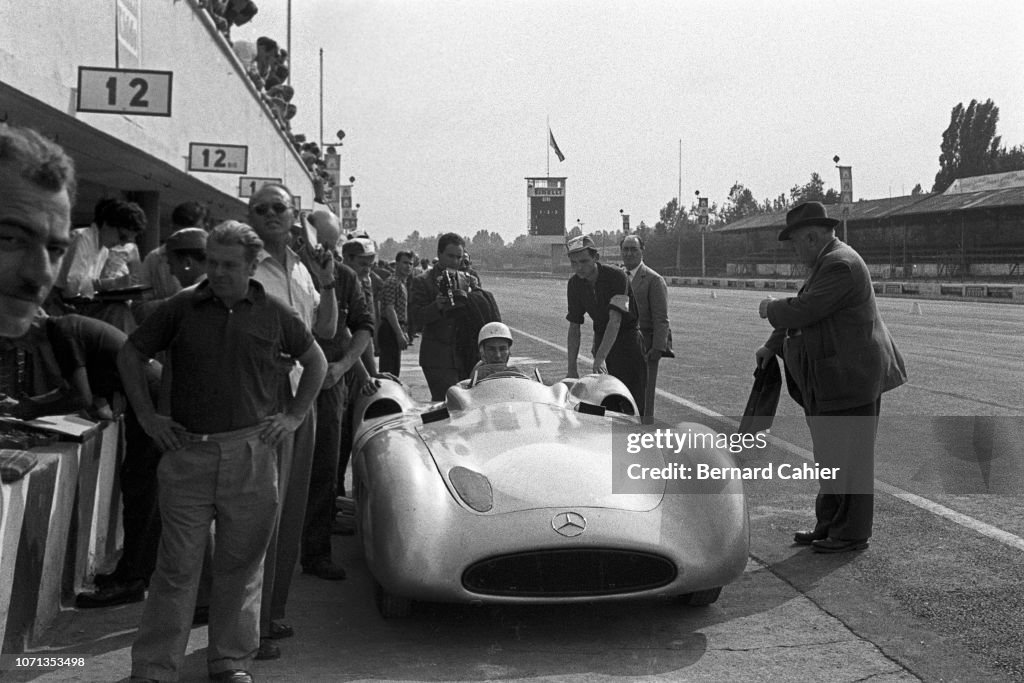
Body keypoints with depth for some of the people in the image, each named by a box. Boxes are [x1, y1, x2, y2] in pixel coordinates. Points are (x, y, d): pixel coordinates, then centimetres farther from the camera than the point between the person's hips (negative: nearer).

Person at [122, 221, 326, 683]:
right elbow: (131, 355, 13)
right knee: (176, 564, 2)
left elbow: (316, 361, 17)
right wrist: (147, 416, 6)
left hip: (252, 454, 1)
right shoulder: (181, 308, 3)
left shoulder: (274, 313, 4)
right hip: (188, 450, 0)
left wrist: (294, 416, 8)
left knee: (241, 562, 9)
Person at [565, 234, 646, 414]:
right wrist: (572, 366, -7)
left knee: (633, 398, -8)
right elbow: (574, 326, 0)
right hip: (601, 337, 5)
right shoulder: (575, 284, -5)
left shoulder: (616, 277, -22)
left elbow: (615, 320, -31)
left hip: (627, 337, -5)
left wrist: (600, 358, -40)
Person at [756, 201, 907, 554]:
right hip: (830, 379, 10)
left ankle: (852, 533, 10)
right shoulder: (828, 263, 14)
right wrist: (772, 345, 16)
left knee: (850, 455, 0)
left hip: (852, 376, -10)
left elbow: (802, 311, -24)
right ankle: (829, 524, 26)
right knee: (830, 454, 16)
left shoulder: (840, 266, -19)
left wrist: (770, 308, -5)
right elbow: (803, 306, 20)